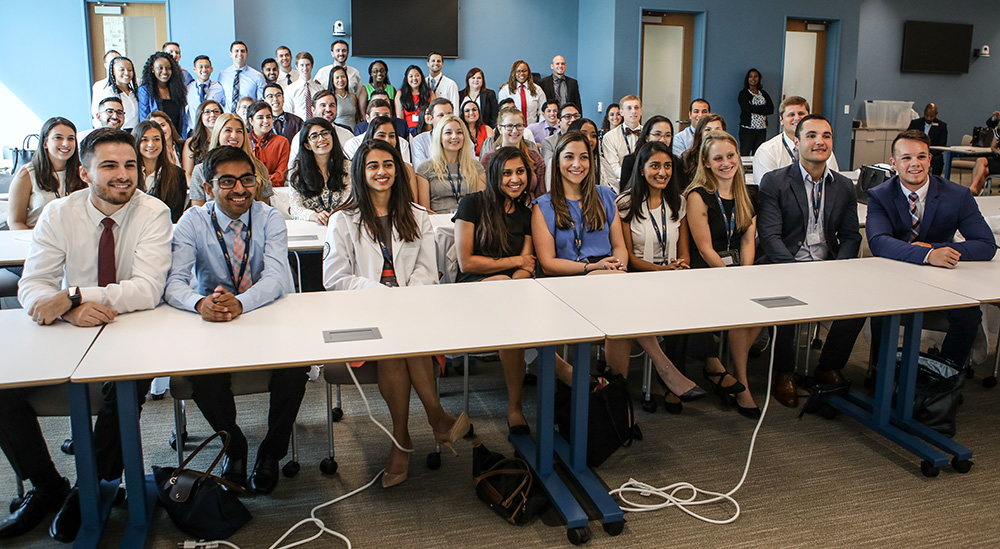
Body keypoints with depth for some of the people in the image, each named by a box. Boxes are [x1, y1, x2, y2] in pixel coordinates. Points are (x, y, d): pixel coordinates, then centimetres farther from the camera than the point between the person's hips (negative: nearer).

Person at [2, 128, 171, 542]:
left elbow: (148, 290, -23)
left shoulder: (153, 213, -12)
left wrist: (72, 295, -32)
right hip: (69, 333, 3)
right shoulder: (58, 214, -3)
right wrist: (72, 311, -31)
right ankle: (46, 486, 8)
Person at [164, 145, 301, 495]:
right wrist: (200, 303, -41)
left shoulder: (269, 219, -5)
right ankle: (234, 449, 3)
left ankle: (271, 453, 0)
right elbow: (173, 282, -17)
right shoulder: (193, 223, -4)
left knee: (295, 368, -28)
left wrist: (240, 302, -42)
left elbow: (276, 277, -20)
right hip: (212, 326, 1)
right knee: (200, 374, -28)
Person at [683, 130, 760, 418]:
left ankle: (715, 364, -6)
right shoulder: (698, 196, -6)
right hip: (705, 270, -5)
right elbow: (704, 248, -10)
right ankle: (742, 383, -12)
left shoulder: (747, 194, 12)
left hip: (739, 267, 5)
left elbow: (748, 240, 9)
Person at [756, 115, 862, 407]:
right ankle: (783, 373, -10)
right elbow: (769, 235, -10)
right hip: (785, 265, -4)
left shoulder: (844, 186, 13)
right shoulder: (774, 182, -2)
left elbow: (851, 236, 12)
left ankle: (829, 367, 1)